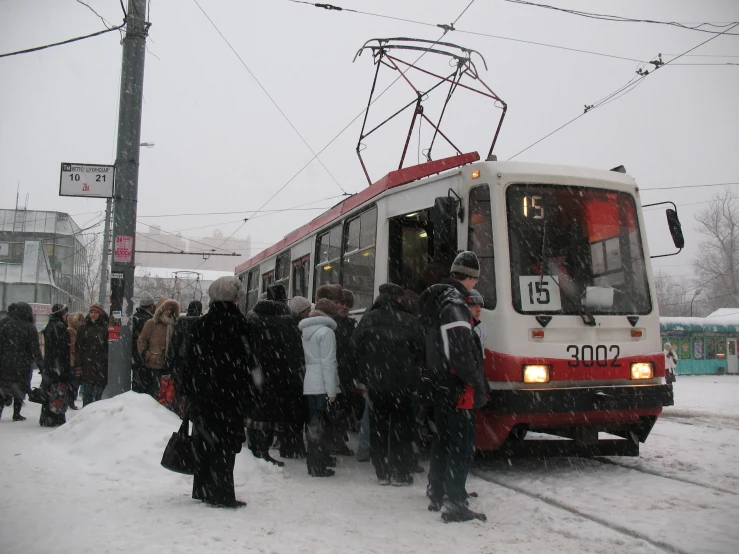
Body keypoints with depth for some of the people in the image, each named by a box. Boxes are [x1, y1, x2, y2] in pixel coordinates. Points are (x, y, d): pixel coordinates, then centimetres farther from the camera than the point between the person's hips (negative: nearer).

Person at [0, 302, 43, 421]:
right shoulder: (30, 328, -8)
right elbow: (35, 349, -7)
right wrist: (40, 363, 0)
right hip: (22, 364, -1)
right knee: (20, 388, 9)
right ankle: (16, 414, 10)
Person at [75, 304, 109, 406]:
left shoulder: (105, 328, 5)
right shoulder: (84, 327, 8)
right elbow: (78, 347, 6)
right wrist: (78, 365, -1)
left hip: (101, 366, -1)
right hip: (87, 366, 1)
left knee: (100, 392, 1)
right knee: (87, 391, 4)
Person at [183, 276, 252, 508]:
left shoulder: (200, 324, 7)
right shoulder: (235, 323, -11)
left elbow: (189, 360, 10)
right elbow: (242, 360, -14)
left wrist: (189, 391, 15)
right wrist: (245, 391, -8)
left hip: (201, 393, 6)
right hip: (228, 393, -6)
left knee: (204, 441, 15)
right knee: (225, 445, 0)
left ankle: (202, 489, 25)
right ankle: (222, 495, 2)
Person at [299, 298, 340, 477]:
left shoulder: (306, 331, 14)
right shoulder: (326, 331, -10)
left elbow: (307, 359, 14)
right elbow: (328, 362, -15)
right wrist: (332, 391, -14)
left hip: (309, 385, 8)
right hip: (322, 386, -8)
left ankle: (313, 464, 19)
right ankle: (319, 467, 0)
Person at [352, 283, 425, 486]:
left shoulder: (367, 319, 0)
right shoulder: (408, 321, -8)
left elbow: (355, 348, 0)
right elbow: (422, 349, -6)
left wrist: (364, 374, 8)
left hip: (375, 382, 2)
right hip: (402, 383, -2)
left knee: (378, 427, 11)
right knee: (401, 427, 7)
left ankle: (382, 472, 14)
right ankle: (401, 473, 8)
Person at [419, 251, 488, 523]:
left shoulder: (434, 300, 13)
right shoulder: (455, 303, -18)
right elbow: (460, 350, -24)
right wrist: (477, 383, -15)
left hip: (439, 385, 10)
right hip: (457, 388, -10)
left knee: (443, 441, 18)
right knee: (460, 446, -4)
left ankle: (436, 495, 28)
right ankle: (454, 505, -2)